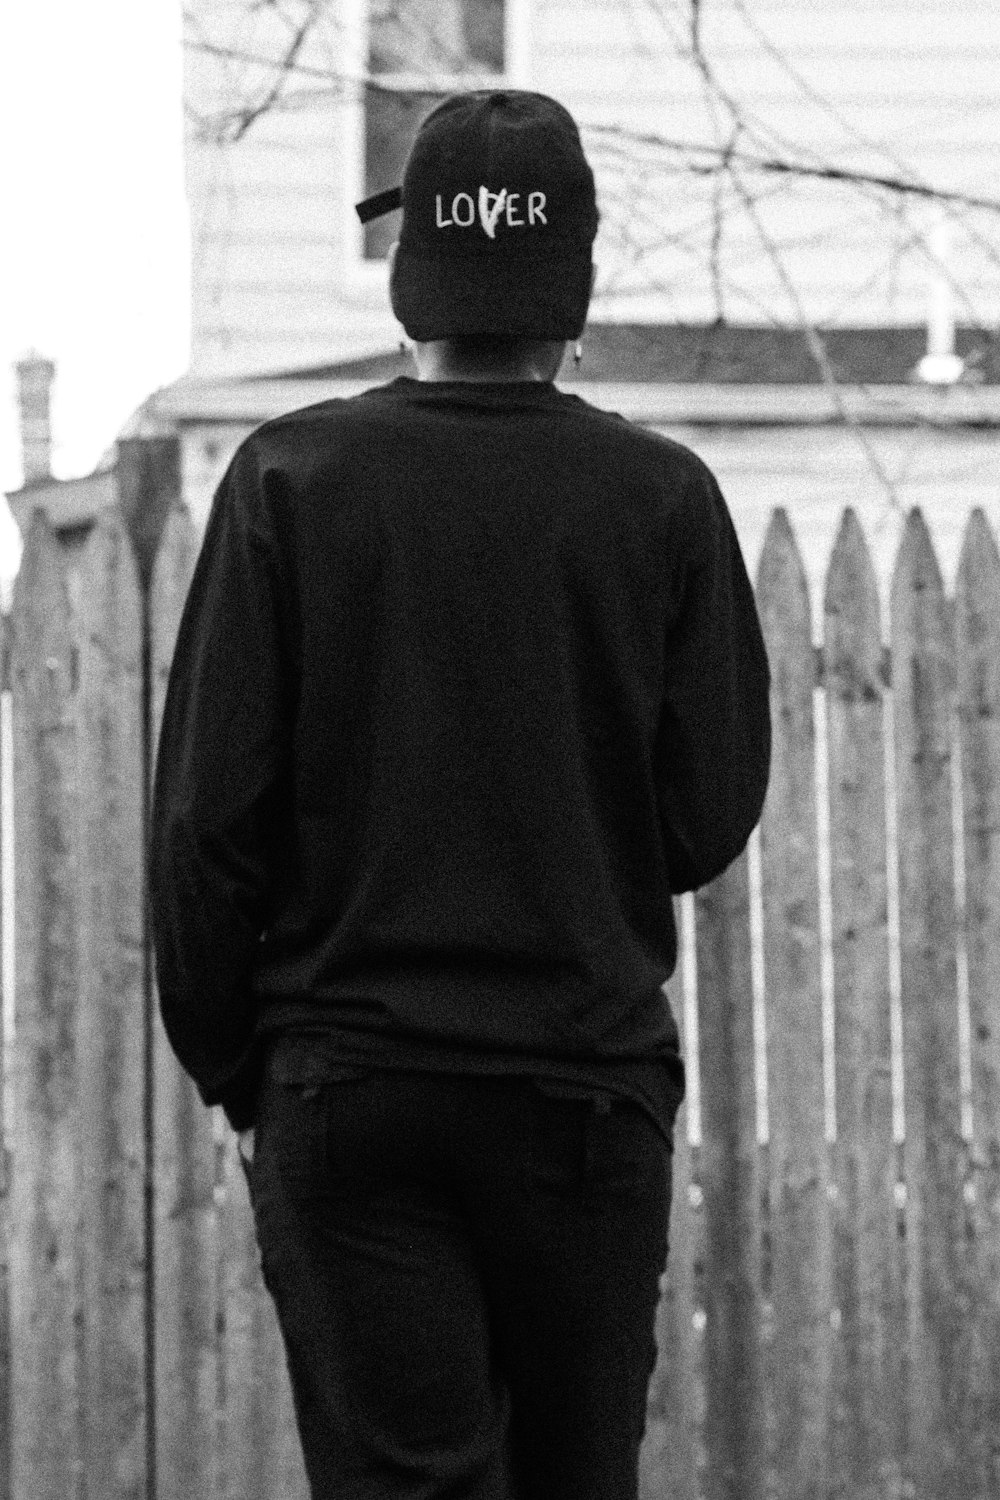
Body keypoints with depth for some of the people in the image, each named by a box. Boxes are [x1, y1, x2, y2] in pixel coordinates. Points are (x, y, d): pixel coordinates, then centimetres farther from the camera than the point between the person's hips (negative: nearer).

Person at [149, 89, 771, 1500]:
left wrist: (227, 1061, 7)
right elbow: (712, 813, 0)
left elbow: (210, 812, -5)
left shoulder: (293, 479, -5)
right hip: (589, 1079, 1)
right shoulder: (661, 497, -3)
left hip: (347, 1081, -1)